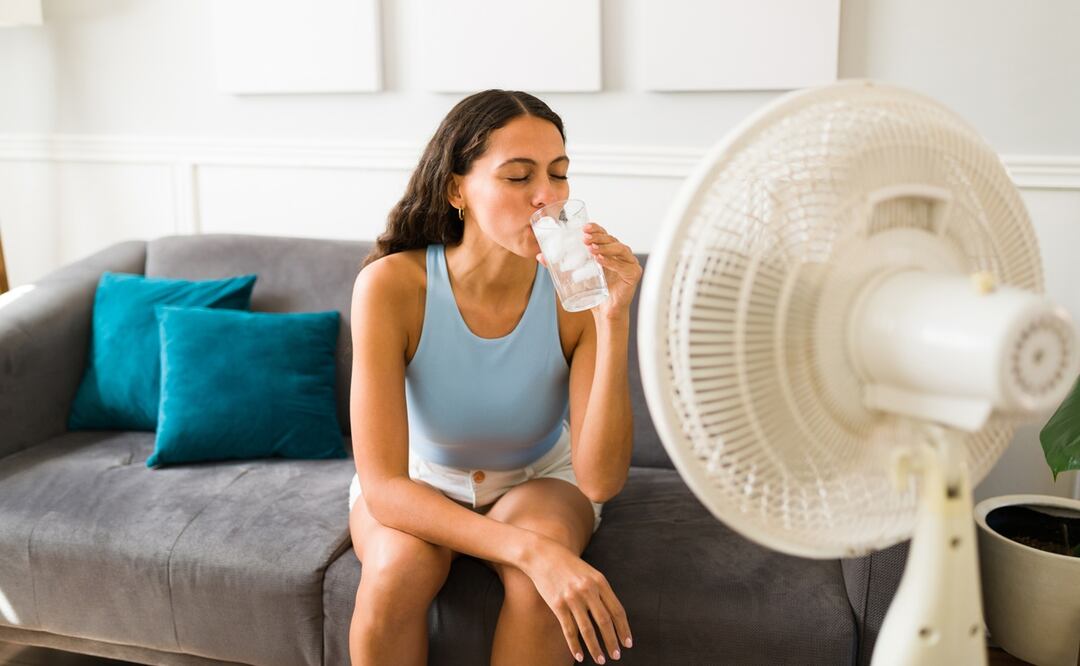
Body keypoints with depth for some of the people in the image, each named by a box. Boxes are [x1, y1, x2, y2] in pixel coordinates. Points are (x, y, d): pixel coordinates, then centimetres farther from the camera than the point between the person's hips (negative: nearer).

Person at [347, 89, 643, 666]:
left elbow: (600, 481, -26)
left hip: (537, 482, 1)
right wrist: (529, 550, -43)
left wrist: (614, 321, -37)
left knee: (545, 576, -31)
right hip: (416, 485, 0)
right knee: (400, 566, -32)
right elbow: (382, 486, -30)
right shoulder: (391, 285, -26)